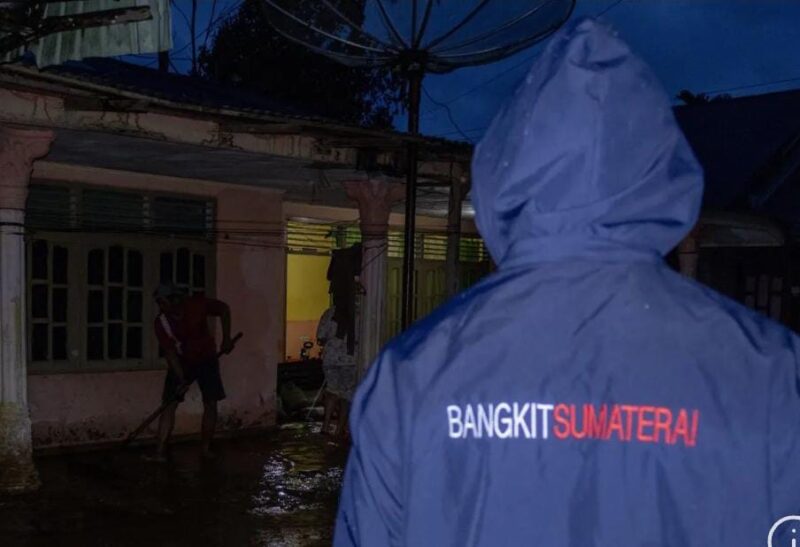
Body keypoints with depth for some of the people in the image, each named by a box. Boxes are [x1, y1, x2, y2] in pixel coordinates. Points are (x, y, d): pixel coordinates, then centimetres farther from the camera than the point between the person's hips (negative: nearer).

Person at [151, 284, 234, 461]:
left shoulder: (197, 305, -22)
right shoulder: (161, 323, -20)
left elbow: (224, 309, -8)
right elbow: (170, 352, -19)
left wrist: (226, 339, -12)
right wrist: (181, 379, -27)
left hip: (206, 359, 0)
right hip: (181, 363, 0)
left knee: (211, 404, -2)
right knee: (169, 404, -11)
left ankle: (206, 448, 11)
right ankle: (161, 451, -8)